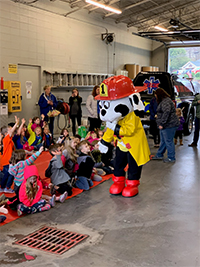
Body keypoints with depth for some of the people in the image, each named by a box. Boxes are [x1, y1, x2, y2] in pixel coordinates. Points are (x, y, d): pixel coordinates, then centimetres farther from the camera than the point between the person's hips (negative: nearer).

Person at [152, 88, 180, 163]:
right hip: (165, 125, 11)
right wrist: (160, 123, 22)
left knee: (169, 141, -3)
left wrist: (161, 123, -25)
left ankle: (171, 158, 5)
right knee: (163, 141, 19)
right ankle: (159, 155, 30)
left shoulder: (166, 101, -17)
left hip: (169, 125, -11)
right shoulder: (163, 101, 19)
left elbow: (166, 113, -27)